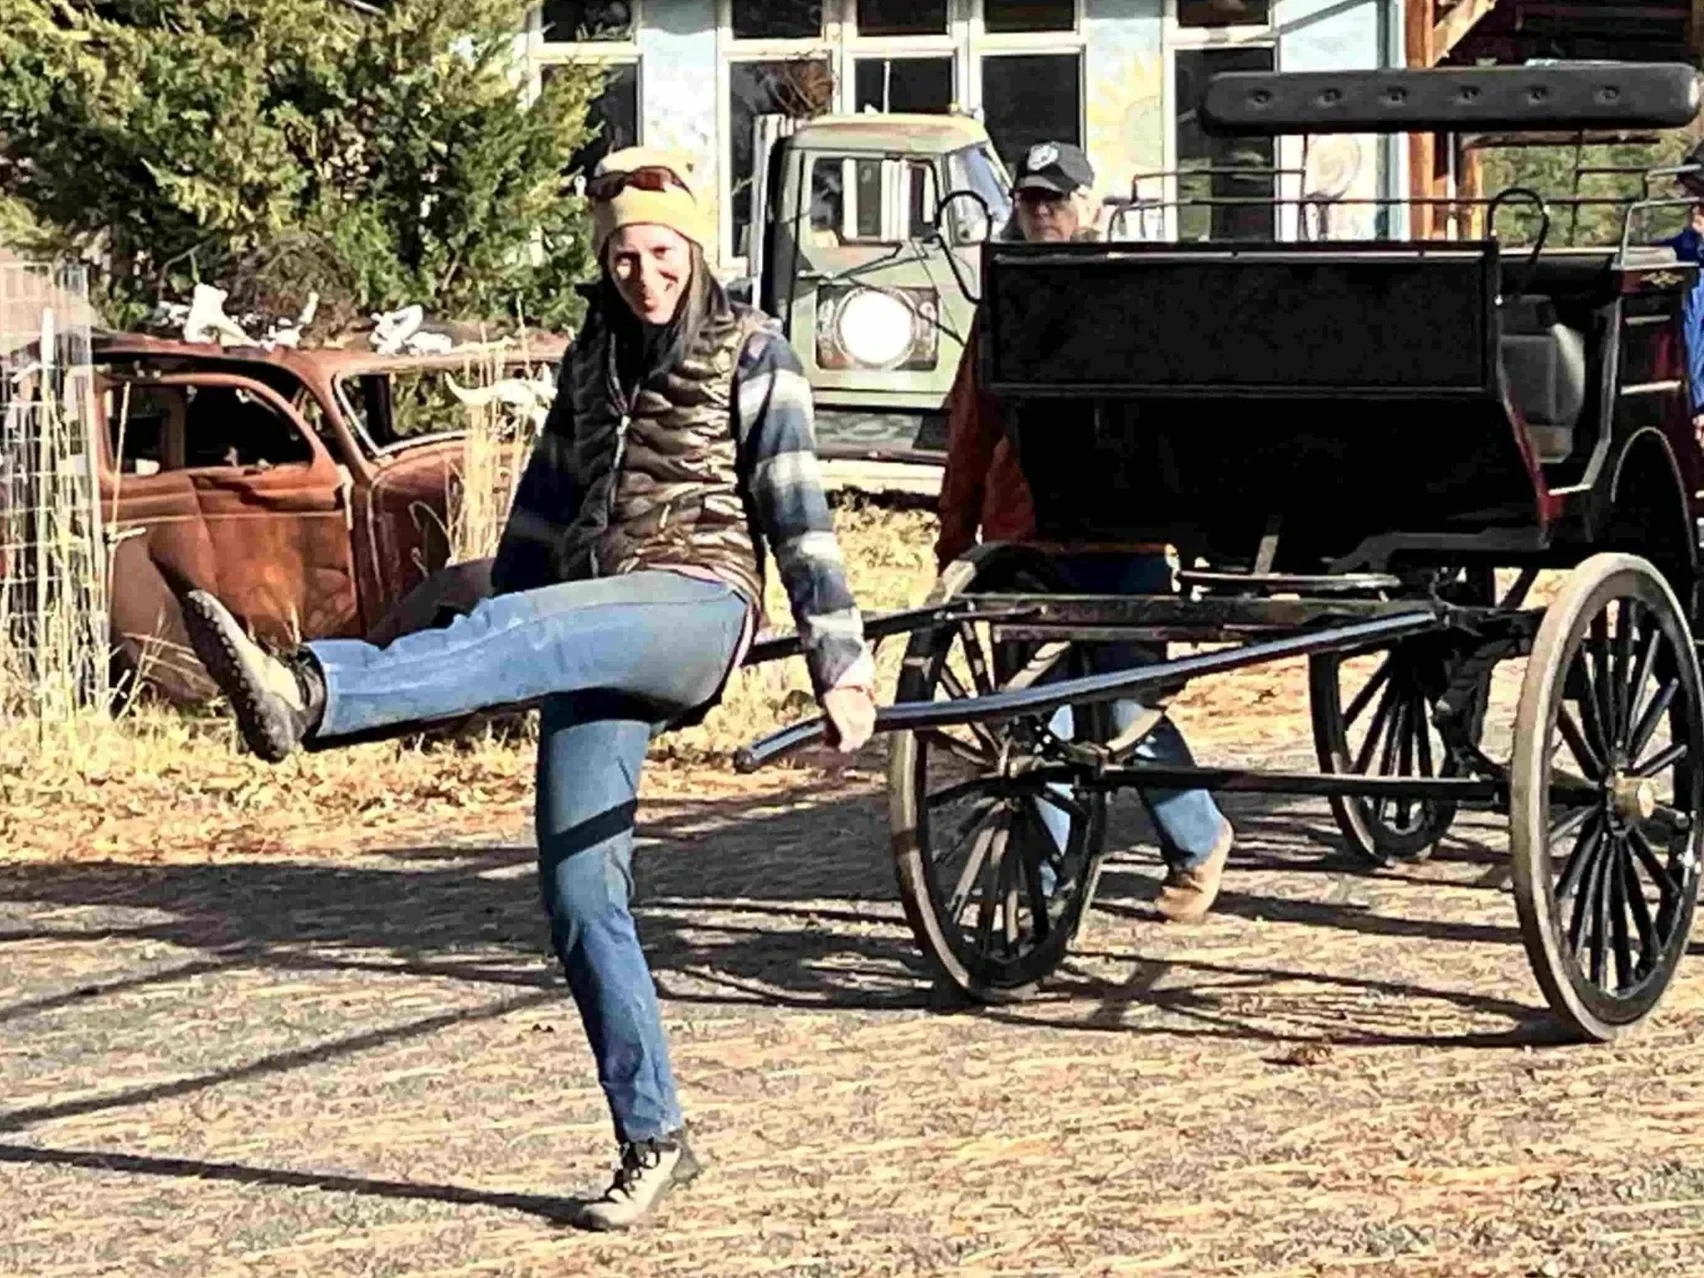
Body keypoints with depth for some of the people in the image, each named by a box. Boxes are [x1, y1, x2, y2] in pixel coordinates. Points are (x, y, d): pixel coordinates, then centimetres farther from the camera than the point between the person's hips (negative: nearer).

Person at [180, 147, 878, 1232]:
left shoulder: (752, 352, 5)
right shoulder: (595, 358, 22)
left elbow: (797, 514, 0)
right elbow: (547, 502, 24)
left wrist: (842, 662, -3)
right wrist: (492, 648, 21)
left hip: (699, 604, -6)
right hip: (591, 631, 6)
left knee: (529, 635, -38)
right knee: (579, 894, -3)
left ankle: (305, 696, -61)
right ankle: (654, 1140, 5)